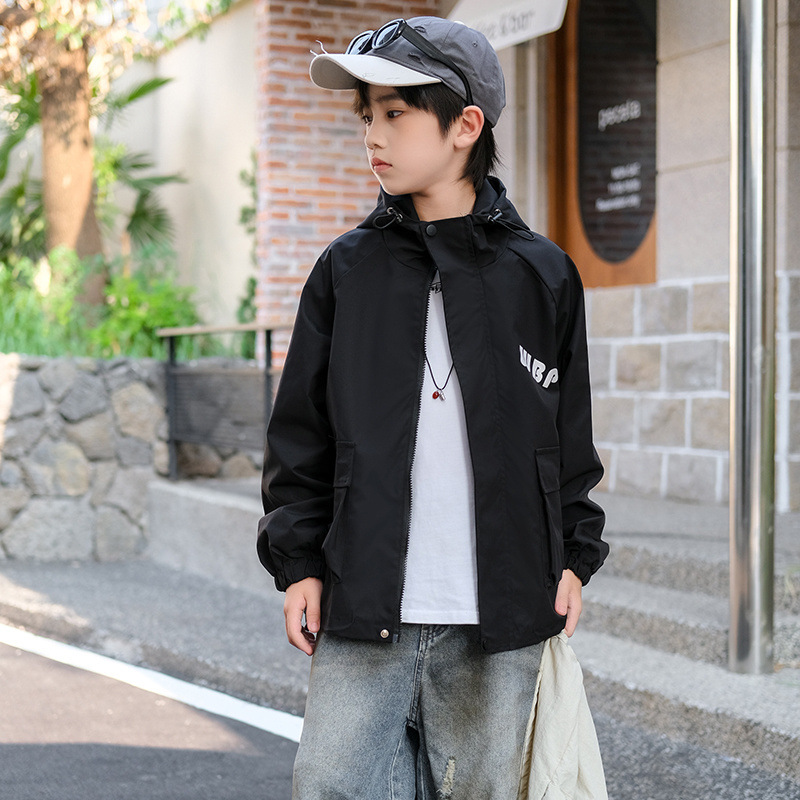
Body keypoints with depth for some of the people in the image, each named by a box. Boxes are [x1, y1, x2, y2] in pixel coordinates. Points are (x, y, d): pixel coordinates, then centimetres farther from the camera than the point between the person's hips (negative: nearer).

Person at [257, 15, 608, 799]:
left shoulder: (541, 274, 3)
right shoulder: (347, 269, 5)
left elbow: (569, 433, 10)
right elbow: (300, 432, 7)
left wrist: (574, 556, 5)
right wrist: (298, 560, 2)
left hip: (496, 620, 0)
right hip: (362, 614, 1)